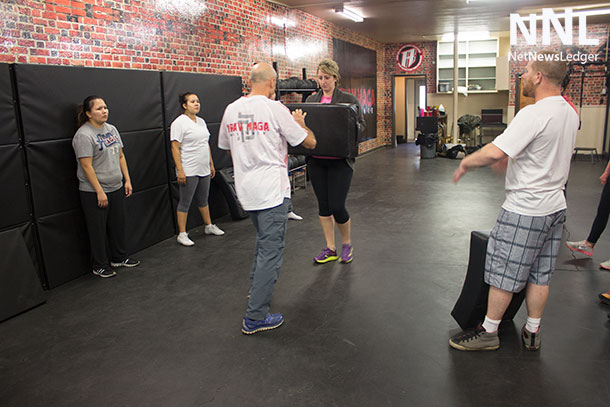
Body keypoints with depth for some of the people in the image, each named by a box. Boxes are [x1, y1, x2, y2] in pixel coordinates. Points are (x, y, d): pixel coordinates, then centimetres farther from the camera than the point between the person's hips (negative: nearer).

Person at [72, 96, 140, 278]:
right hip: (93, 193, -7)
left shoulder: (112, 129, 9)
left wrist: (127, 180, 9)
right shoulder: (83, 135, -14)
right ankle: (99, 266, 18)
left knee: (117, 225, 16)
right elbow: (86, 166, -18)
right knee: (98, 230, 5)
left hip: (116, 188, 7)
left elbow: (121, 156, 15)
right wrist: (99, 191, -19)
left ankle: (119, 258, 32)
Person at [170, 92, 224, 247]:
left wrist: (211, 164, 18)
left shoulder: (201, 121, 14)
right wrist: (180, 170, -20)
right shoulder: (179, 123, -11)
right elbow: (175, 148, -15)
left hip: (204, 170, 7)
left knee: (203, 200, 20)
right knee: (185, 203, 1)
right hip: (188, 172, -7)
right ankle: (182, 234, 10)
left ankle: (209, 226, 33)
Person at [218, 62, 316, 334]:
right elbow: (310, 142, -4)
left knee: (264, 242, 27)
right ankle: (255, 317, 5)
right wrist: (300, 122, 15)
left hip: (246, 190, 7)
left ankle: (256, 290, 39)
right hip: (272, 190, -7)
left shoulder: (231, 110, 6)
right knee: (271, 250, 0)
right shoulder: (275, 109, -12)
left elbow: (226, 147, 21)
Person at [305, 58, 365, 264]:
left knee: (337, 206, -6)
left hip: (340, 161, -4)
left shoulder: (349, 99, -1)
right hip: (316, 160, 4)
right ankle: (330, 249, 23)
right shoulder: (311, 100, 11)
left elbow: (361, 125, 2)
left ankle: (347, 244, 21)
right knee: (323, 205, 9)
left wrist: (353, 127, -20)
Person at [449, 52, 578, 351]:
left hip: (525, 210, -9)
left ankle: (488, 332, 17)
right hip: (555, 206, 9)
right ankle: (532, 332, 28)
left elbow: (495, 152, -30)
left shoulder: (533, 114, -22)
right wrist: (513, 159, 27)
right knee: (539, 274, 16)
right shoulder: (570, 113, 8)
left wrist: (466, 163, -13)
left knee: (503, 273, 4)